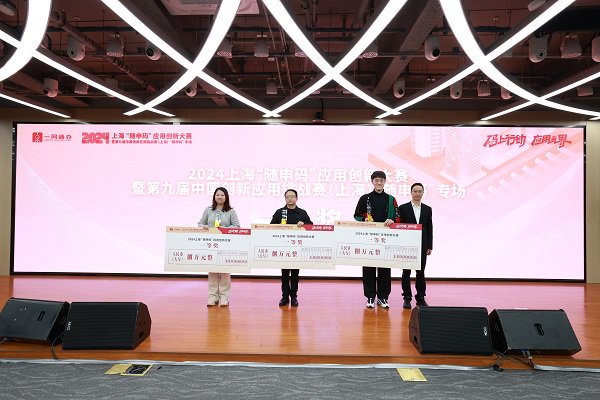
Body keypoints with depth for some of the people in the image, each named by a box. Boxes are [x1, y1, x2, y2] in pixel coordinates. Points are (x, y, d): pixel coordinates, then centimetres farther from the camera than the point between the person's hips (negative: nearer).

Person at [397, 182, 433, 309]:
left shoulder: (427, 209, 9)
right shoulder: (403, 208, -1)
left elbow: (429, 229, 8)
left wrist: (429, 246, 4)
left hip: (422, 246, 2)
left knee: (421, 272, 8)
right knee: (406, 272, 4)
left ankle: (420, 298, 17)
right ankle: (407, 298, 12)